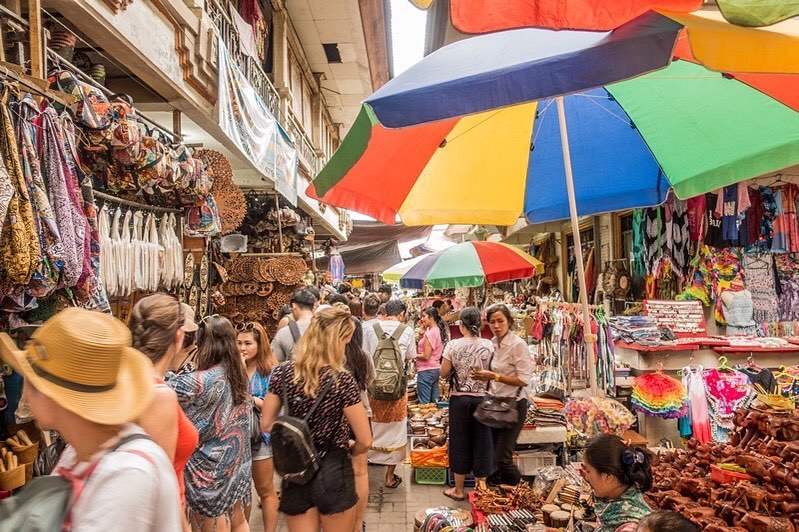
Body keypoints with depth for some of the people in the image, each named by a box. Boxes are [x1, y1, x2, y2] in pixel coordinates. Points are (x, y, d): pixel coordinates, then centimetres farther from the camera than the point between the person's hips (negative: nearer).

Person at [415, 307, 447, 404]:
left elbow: (426, 356, -19)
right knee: (434, 402, 13)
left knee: (424, 403, -3)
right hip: (436, 369, 9)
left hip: (426, 371, -9)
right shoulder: (438, 331, 10)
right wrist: (422, 332, 5)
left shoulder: (430, 333, -16)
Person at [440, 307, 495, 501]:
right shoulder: (489, 346, -8)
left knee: (460, 442, 11)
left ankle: (459, 490, 22)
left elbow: (444, 373, -6)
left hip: (459, 399, 0)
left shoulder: (453, 345, -10)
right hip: (482, 399, 1)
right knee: (481, 443, 11)